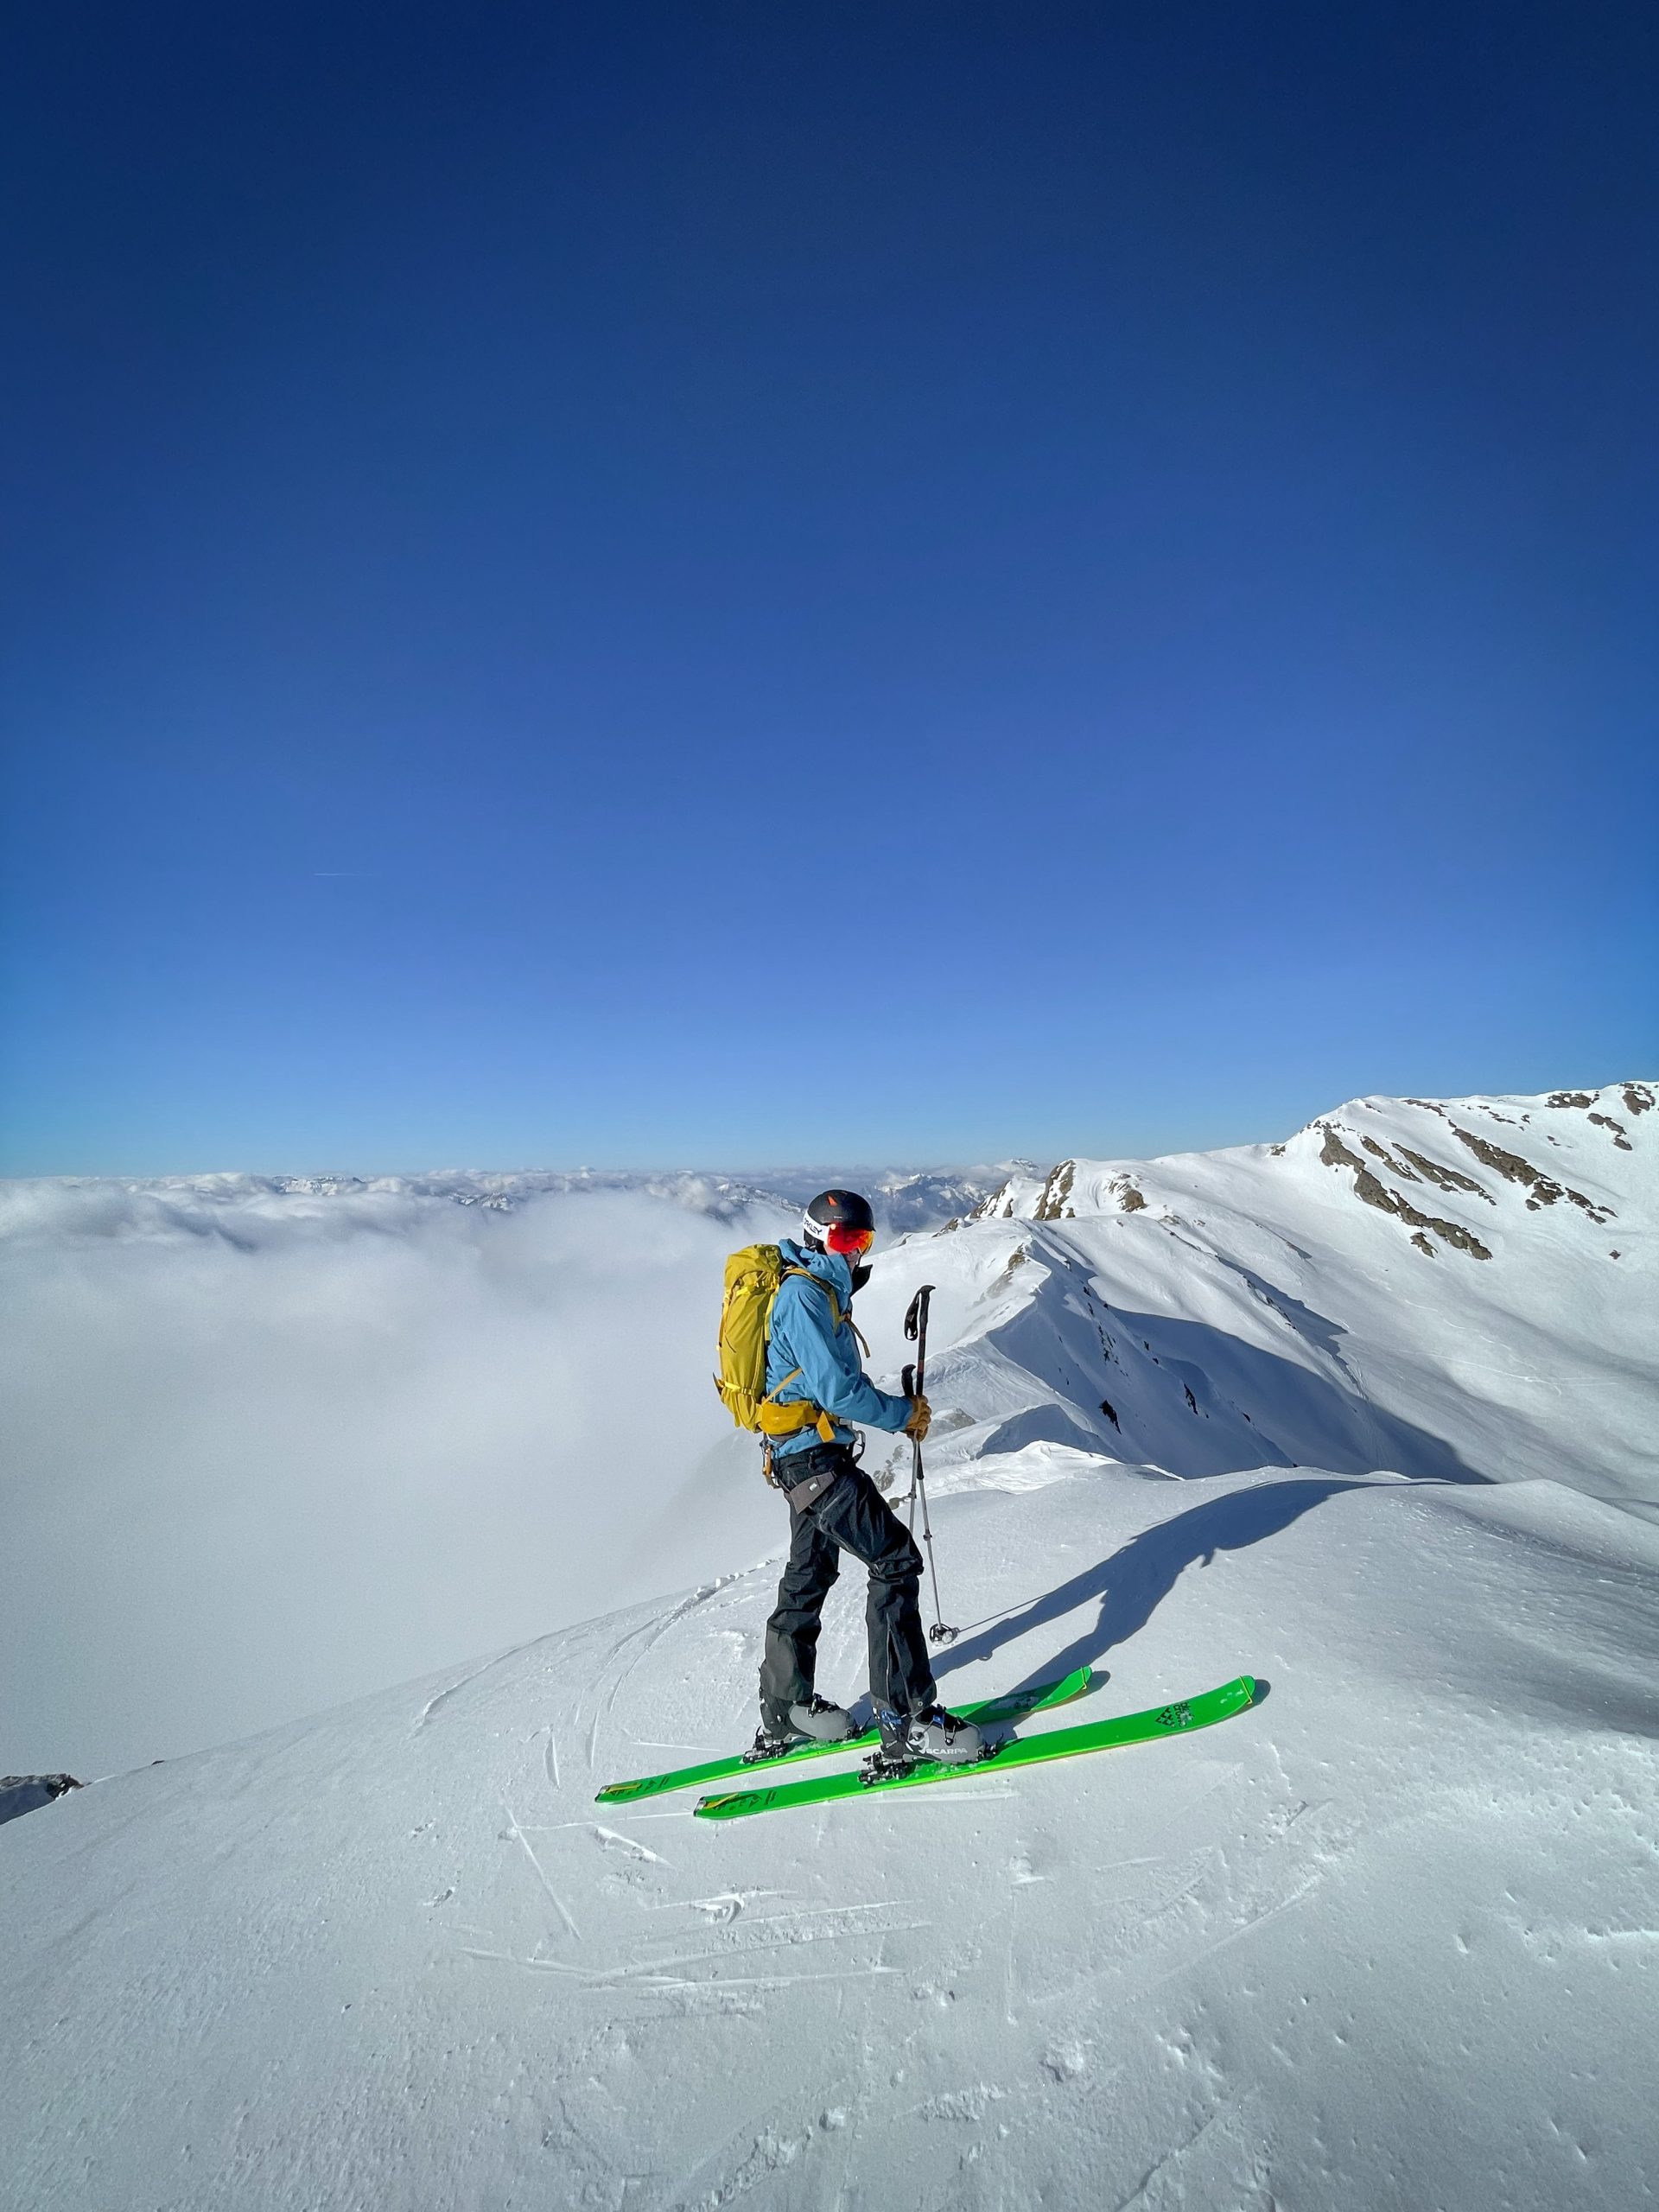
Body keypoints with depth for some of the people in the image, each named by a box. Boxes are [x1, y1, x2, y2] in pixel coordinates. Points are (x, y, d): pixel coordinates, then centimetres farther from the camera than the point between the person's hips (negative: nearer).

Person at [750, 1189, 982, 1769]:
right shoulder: (804, 1293, -18)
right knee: (895, 1559, -10)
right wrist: (903, 1413, -11)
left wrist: (895, 1407, 5)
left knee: (810, 1575, 19)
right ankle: (907, 1720, -3)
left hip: (806, 1455, 11)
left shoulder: (819, 1291, 14)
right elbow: (836, 1388, -24)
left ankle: (785, 1712, 34)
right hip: (813, 1455, -11)